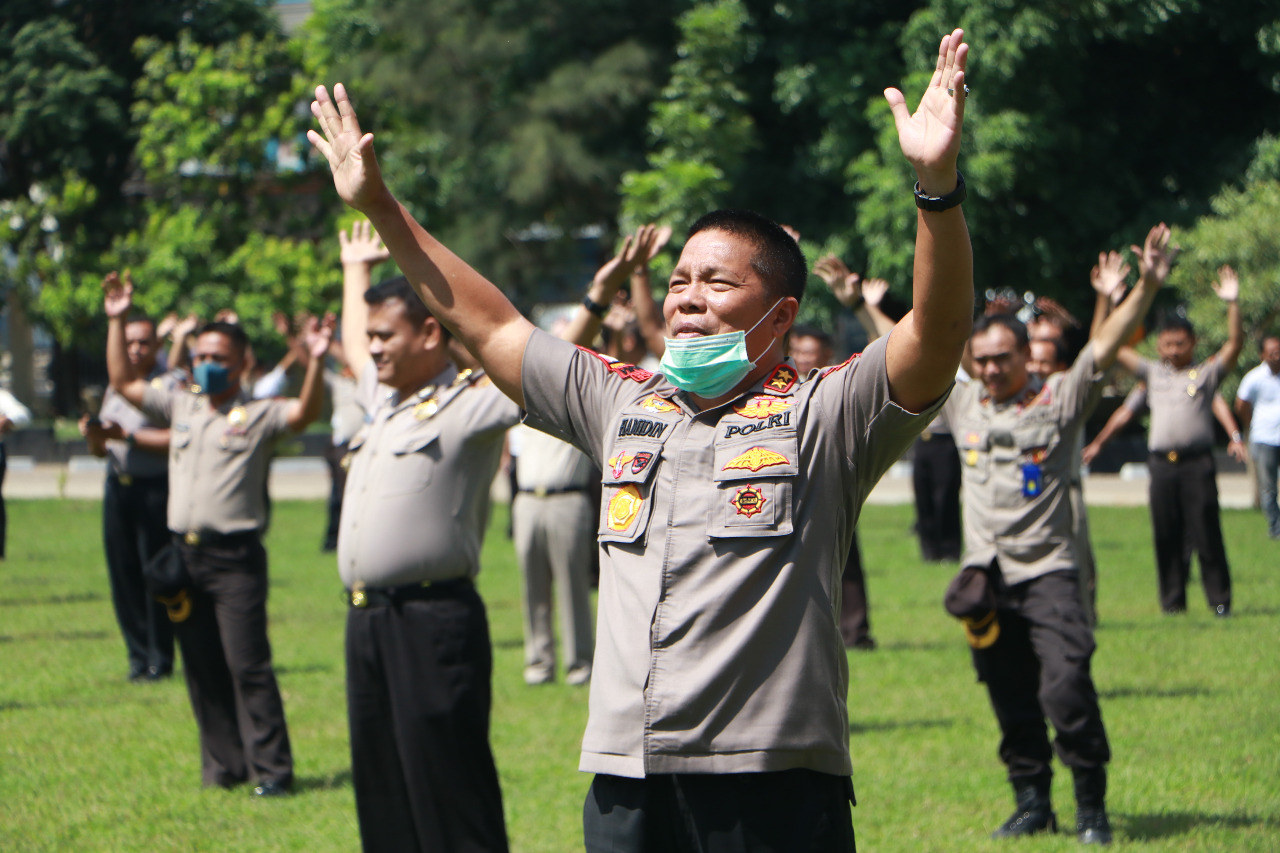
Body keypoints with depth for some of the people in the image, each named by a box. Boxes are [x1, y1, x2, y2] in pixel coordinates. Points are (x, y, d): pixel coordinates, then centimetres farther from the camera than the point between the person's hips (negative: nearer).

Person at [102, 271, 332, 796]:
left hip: (235, 555, -6)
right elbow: (123, 382, 16)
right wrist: (116, 323, 10)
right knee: (201, 668, 9)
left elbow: (305, 413, -18)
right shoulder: (180, 408, 15)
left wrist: (315, 361, -32)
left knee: (247, 664, -10)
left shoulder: (258, 416, -1)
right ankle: (223, 766, 17)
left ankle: (272, 768, -9)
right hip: (184, 552, 6)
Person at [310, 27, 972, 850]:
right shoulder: (623, 405, 18)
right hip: (625, 782, 5)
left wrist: (938, 186, -28)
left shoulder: (818, 417, 1)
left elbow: (937, 335, -14)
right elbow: (489, 326, 26)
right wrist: (382, 209, 26)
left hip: (775, 785, -5)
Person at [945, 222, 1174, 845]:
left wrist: (1147, 287, -22)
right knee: (1011, 701, 9)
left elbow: (1107, 344, -11)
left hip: (1047, 571, -4)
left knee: (1066, 688, -17)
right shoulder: (962, 404, 10)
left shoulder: (1060, 398, -1)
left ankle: (1091, 809, -8)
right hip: (987, 576, 5)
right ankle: (1031, 805, 19)